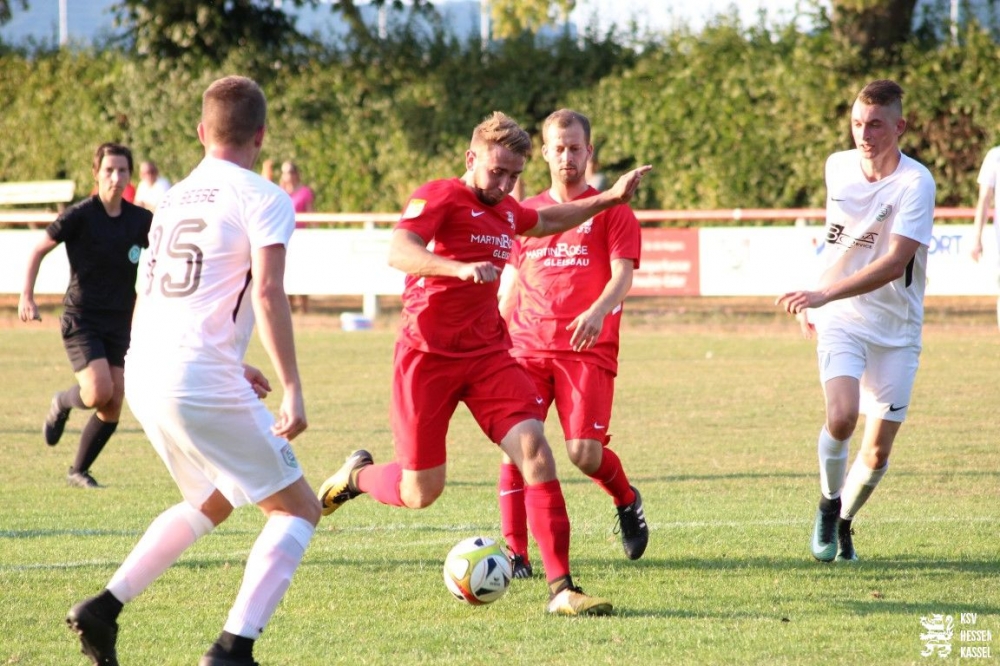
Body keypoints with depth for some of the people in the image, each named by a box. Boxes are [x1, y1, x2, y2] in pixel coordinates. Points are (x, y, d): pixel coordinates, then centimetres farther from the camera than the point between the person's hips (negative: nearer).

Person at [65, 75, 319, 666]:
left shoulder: (174, 199, 19)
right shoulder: (263, 199, -5)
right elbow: (268, 294, -17)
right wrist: (292, 390, -18)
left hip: (142, 375, 8)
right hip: (204, 386, -8)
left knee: (210, 503, 28)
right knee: (298, 509, 3)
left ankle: (105, 608, 17)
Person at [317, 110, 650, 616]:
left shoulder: (506, 210, 13)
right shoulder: (439, 197, -10)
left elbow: (547, 221, 38)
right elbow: (398, 253, -28)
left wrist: (610, 198, 32)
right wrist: (459, 268, -43)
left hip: (488, 354, 6)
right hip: (428, 356, -6)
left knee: (533, 447, -16)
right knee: (421, 492, -1)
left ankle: (561, 588, -16)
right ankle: (356, 477, 35)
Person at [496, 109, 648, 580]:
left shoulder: (610, 210, 6)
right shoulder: (525, 213, 17)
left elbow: (622, 275, -7)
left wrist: (598, 311, -27)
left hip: (588, 349, -3)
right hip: (527, 347, 3)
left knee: (584, 452, -14)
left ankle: (628, 501, 19)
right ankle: (514, 554, -7)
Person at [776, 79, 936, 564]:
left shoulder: (916, 183, -16)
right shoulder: (837, 166, 0)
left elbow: (894, 263, -26)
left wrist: (826, 293, -35)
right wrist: (814, 303, 24)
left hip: (896, 328, -2)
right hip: (841, 319, 2)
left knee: (878, 449, -1)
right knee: (841, 416, -23)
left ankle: (843, 522, 27)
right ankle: (829, 503, 3)